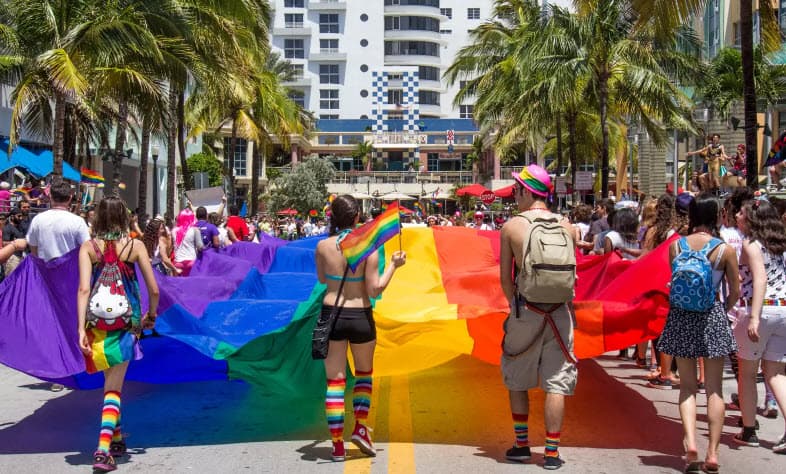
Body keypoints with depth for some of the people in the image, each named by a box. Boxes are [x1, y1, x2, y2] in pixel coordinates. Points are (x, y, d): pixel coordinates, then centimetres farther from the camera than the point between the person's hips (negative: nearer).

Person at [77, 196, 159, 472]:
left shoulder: (88, 247, -2)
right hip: (126, 323, -1)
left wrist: (81, 329, -14)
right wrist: (151, 315, 17)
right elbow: (153, 289, -1)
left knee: (111, 382, 23)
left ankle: (116, 439, 34)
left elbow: (84, 289, -12)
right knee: (113, 388, 1)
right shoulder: (135, 246, -2)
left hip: (98, 323, 2)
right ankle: (103, 448, -14)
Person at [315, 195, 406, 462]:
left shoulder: (323, 246, -4)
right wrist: (393, 265, 1)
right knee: (364, 373, 23)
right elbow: (374, 290, -9)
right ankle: (360, 427, 9)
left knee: (335, 380, 8)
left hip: (331, 314, 1)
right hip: (360, 317, -1)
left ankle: (338, 445, 8)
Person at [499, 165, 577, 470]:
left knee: (516, 378, 16)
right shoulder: (566, 226, 0)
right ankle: (552, 452, 7)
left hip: (525, 310, -1)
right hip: (559, 311, 1)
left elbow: (505, 277, -4)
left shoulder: (511, 227, -5)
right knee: (556, 382, 6)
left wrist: (515, 305, 9)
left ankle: (522, 444, 21)